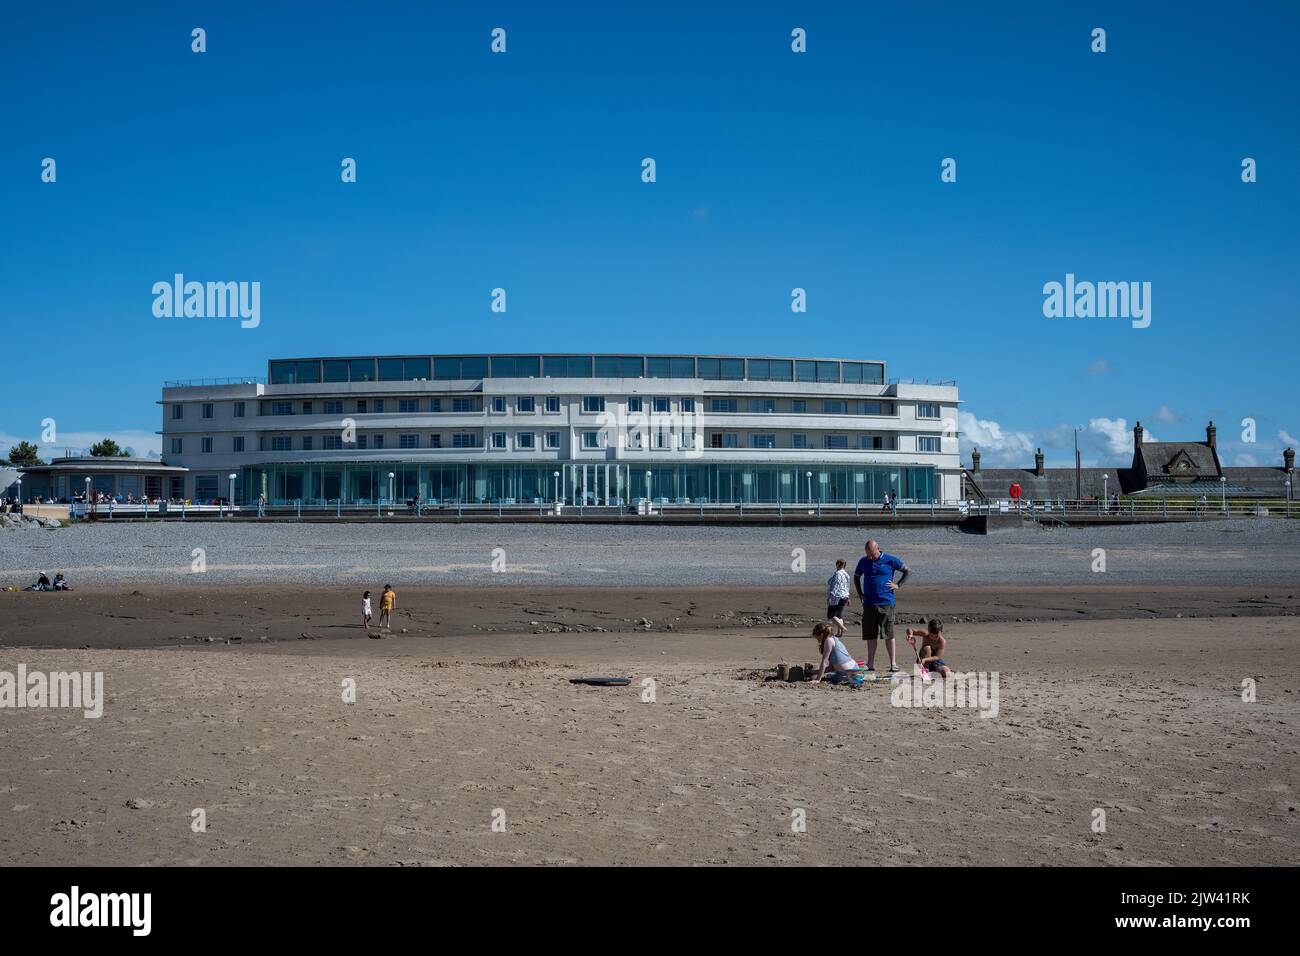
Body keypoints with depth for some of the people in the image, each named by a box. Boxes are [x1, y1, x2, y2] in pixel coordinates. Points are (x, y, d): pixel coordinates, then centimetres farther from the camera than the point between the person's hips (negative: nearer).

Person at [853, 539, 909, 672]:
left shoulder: (890, 560, -2)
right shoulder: (863, 561, 9)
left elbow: (907, 571, 10)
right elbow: (856, 576, 25)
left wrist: (898, 585, 0)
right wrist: (860, 594, 15)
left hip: (886, 602, -4)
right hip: (869, 603, 4)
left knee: (888, 634, -4)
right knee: (870, 635, 5)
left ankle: (893, 663, 1)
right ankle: (871, 663, 11)